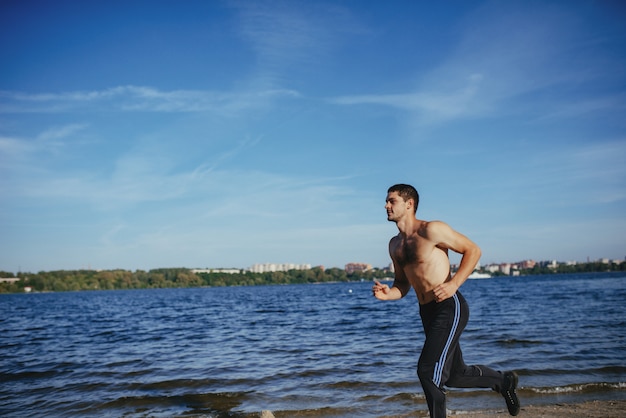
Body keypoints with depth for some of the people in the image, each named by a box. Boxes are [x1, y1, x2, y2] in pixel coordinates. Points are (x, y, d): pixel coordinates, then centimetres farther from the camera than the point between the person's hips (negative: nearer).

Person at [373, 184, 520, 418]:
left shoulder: (431, 230, -12)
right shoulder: (394, 245, 11)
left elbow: (472, 250, -9)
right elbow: (403, 284, 19)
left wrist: (454, 284, -21)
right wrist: (388, 294, -4)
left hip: (450, 308, -8)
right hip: (427, 313, 8)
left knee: (428, 371, -16)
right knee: (455, 375, 18)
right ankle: (503, 381, 43)